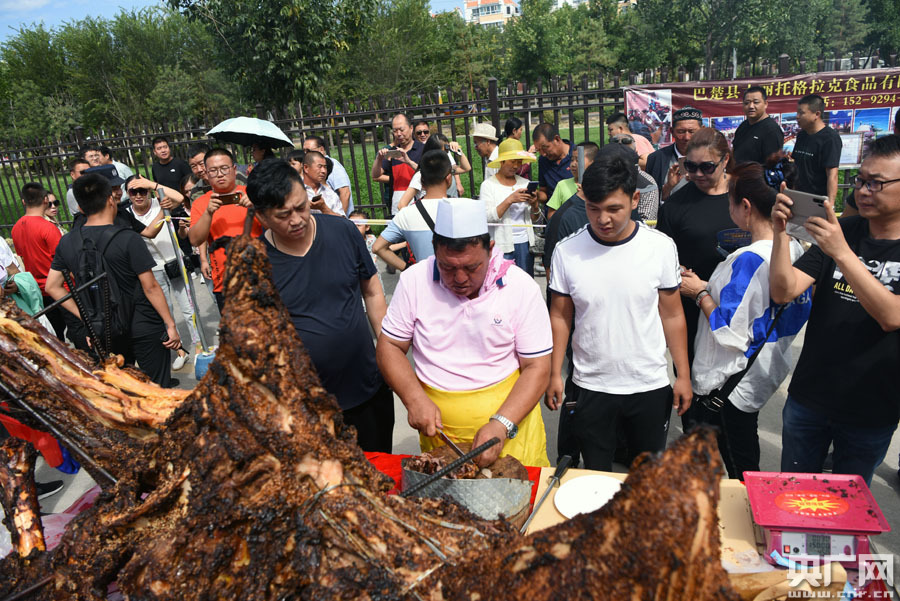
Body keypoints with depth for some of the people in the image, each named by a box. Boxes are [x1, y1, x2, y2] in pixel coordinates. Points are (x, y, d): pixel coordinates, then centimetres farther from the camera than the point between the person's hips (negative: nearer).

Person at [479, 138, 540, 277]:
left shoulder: (525, 183, 10)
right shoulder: (488, 185, -2)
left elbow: (535, 218, 12)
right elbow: (488, 217, -13)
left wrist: (534, 204, -8)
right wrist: (509, 200, -21)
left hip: (525, 244, 4)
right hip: (502, 245, -4)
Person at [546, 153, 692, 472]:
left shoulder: (661, 247, -8)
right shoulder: (567, 251, -9)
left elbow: (672, 316, -1)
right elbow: (560, 317, -1)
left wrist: (683, 375, 1)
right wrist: (555, 374, -3)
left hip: (651, 386, 0)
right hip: (590, 386, 0)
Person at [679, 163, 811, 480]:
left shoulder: (748, 260, -27)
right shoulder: (796, 250, 0)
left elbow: (731, 334, -25)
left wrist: (700, 294, -11)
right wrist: (711, 288, 6)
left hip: (729, 385, -9)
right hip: (767, 373, 9)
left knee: (739, 470, 11)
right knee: (747, 466, 26)